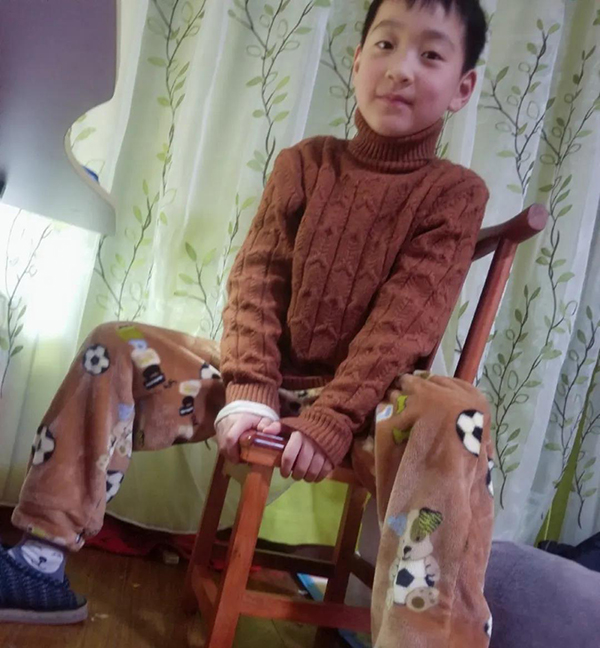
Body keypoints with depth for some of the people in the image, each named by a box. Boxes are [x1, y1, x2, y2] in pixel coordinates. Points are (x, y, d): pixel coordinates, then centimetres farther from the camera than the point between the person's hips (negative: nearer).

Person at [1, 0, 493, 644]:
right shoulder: (303, 163, 6)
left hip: (360, 396, -3)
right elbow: (255, 280, -1)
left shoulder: (456, 193, -3)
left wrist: (330, 421, -23)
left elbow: (404, 321, -13)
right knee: (117, 348, -12)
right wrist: (248, 392, -15)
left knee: (455, 414, -35)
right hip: (269, 377, 4)